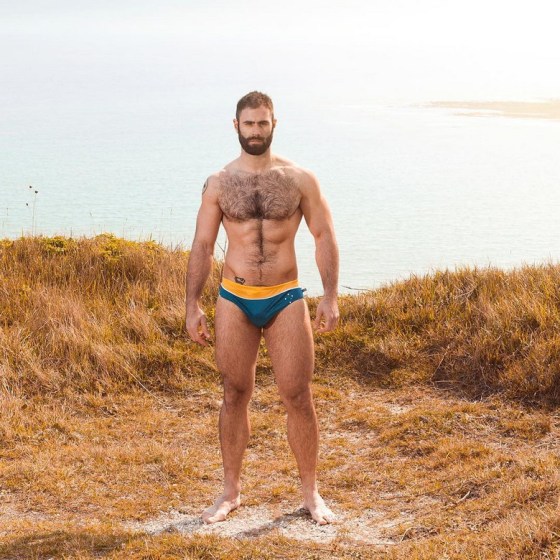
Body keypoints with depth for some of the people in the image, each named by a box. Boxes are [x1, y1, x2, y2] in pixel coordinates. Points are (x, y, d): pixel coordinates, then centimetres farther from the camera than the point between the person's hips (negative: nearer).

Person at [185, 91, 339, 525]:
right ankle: (231, 492, 19)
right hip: (234, 300, 1)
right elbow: (202, 247, 5)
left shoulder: (299, 179, 0)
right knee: (235, 394, 8)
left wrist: (330, 297, -9)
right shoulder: (218, 184, 3)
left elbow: (324, 237, 1)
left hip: (285, 299, -1)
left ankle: (311, 493, 12)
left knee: (298, 395, -1)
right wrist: (193, 305, -2)